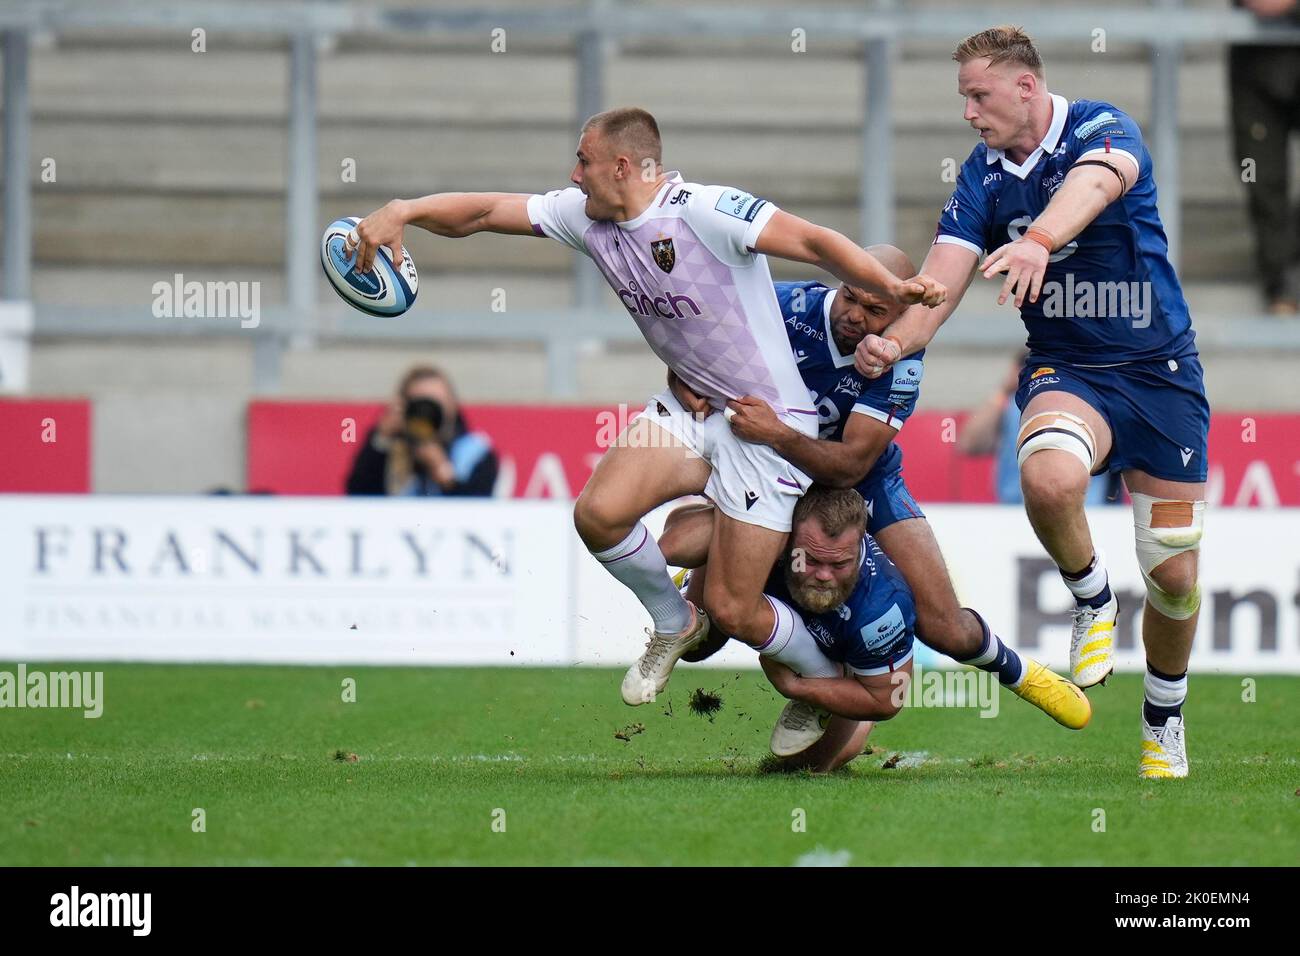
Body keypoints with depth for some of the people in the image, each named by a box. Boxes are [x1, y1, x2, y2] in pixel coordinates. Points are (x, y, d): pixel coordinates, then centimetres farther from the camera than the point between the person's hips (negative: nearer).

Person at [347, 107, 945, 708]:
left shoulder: (705, 210, -22)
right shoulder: (588, 217, 0)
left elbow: (812, 242, -27)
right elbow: (484, 212, 1)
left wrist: (890, 287, -41)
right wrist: (401, 212, -16)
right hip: (691, 406, 7)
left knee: (733, 611, -7)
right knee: (599, 513, -15)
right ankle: (674, 624, 14)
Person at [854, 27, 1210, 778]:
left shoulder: (1102, 130, -13)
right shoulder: (983, 178, -1)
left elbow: (1095, 183, -36)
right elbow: (943, 277, -8)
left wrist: (1038, 241, -58)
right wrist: (896, 341, -30)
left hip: (1162, 371, -2)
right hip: (1066, 370, 2)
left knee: (1174, 574, 2)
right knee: (1048, 475, -35)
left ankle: (1165, 721, 29)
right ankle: (1092, 598, -5)